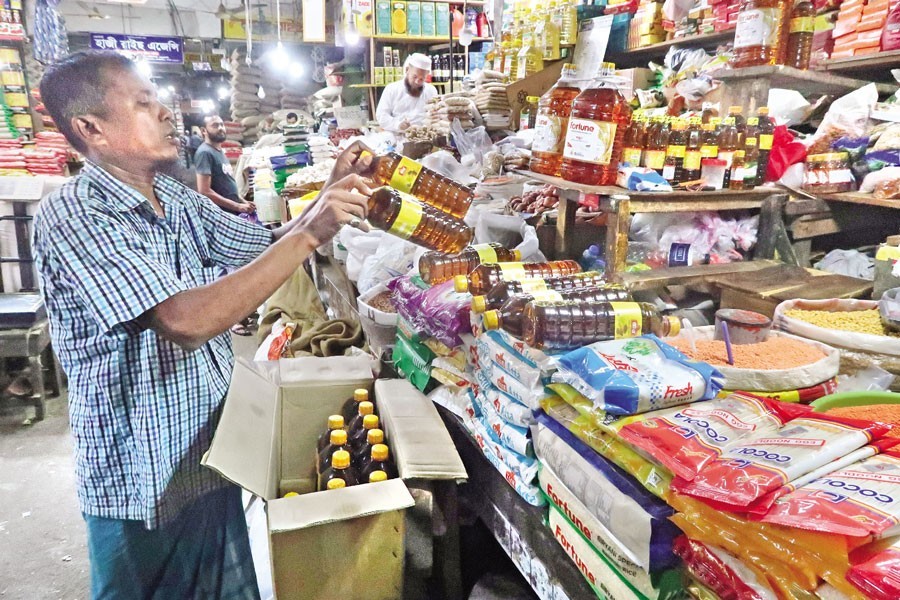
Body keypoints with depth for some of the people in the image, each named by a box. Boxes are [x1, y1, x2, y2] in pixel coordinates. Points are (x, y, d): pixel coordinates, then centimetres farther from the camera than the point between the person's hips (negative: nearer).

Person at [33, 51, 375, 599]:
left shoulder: (177, 200, 4)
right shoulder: (71, 217, -21)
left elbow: (271, 247, 10)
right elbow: (187, 321, -33)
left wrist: (331, 195, -7)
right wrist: (310, 232, -31)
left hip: (213, 460, 7)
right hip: (144, 483, -7)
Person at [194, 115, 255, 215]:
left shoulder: (220, 152, 16)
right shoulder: (205, 153, -12)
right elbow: (205, 191, -21)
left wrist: (244, 203, 8)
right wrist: (238, 206, -20)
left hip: (233, 213, 9)